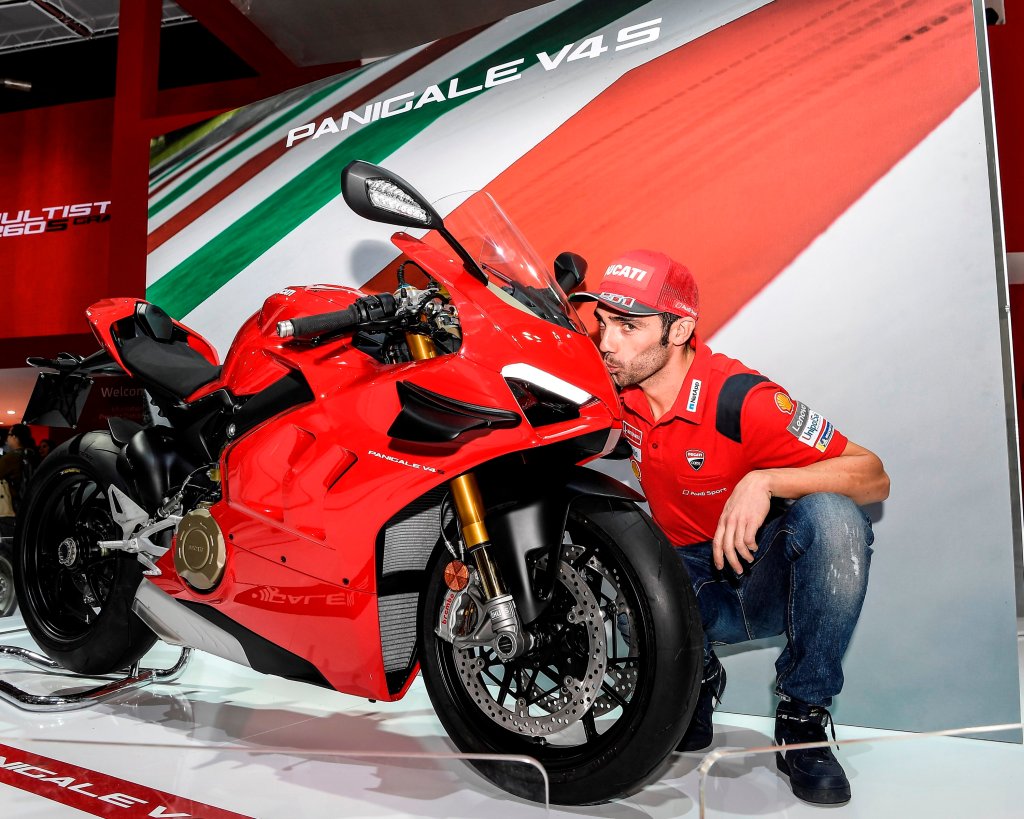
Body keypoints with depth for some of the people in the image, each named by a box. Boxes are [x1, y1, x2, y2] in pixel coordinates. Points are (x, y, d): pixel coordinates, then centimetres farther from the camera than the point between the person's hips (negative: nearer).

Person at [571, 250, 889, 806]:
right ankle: (694, 672, 6)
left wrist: (764, 481, -38)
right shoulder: (621, 390, -7)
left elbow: (874, 477, -23)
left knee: (833, 518, -33)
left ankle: (802, 718, -14)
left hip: (766, 576, -3)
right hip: (690, 580, 3)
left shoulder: (739, 400, -22)